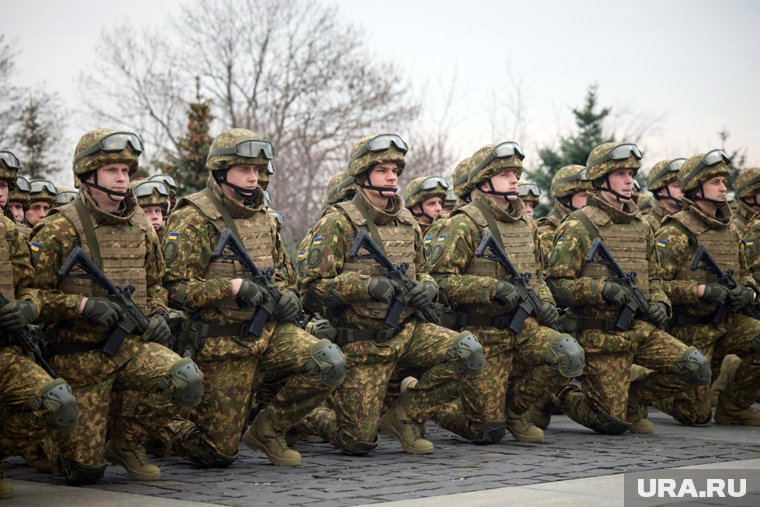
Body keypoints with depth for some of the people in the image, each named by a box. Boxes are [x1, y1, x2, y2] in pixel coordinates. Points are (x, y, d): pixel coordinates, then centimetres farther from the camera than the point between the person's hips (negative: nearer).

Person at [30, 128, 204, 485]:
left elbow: (155, 283, 22)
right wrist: (82, 305, -24)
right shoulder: (59, 230, -11)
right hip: (79, 357, -4)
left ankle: (123, 442, 2)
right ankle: (50, 439, 32)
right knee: (85, 469, -6)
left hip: (131, 345, 5)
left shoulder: (140, 227, 7)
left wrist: (157, 314, 3)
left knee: (187, 381, -25)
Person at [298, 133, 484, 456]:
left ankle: (403, 417, -2)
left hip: (407, 330, 5)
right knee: (358, 442, -6)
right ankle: (309, 415, 27)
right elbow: (311, 288, -15)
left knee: (468, 353, -20)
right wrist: (366, 285, -27)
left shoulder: (406, 222, 9)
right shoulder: (338, 223, -10)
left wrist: (427, 287, -2)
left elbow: (420, 271, 23)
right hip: (362, 342, -5)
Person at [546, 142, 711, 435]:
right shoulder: (578, 227, -9)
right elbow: (556, 284, -14)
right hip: (601, 340, -6)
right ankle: (563, 396, 25)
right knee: (612, 423, -6)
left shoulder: (640, 227, 13)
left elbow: (653, 276, 25)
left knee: (696, 368, -11)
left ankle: (632, 400, 11)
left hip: (642, 330, 6)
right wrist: (602, 289, -25)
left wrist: (659, 304, 5)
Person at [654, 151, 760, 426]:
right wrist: (701, 291, -26)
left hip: (724, 323, 6)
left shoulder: (729, 230, 10)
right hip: (688, 330, -6)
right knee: (695, 415, -5)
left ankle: (733, 406, 2)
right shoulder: (675, 233, -14)